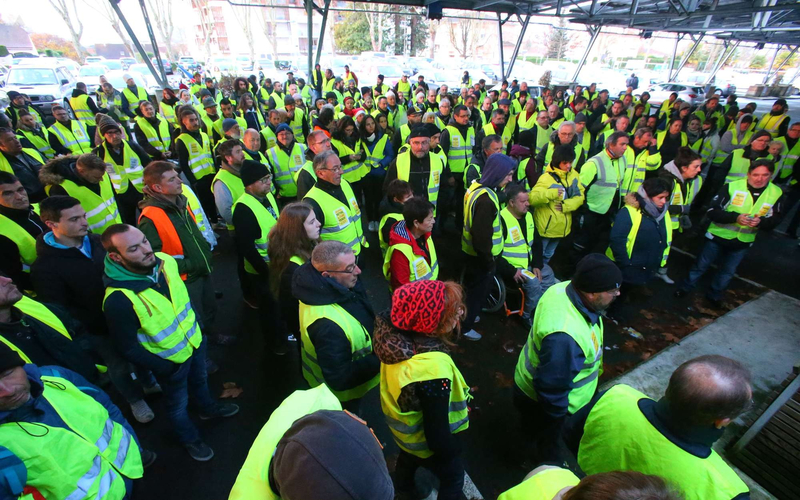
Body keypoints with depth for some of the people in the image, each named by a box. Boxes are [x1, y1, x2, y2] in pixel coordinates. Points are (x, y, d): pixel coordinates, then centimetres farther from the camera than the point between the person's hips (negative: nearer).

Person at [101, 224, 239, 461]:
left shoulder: (165, 261, -17)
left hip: (195, 340, 5)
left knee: (200, 379, 32)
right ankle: (190, 439, 51)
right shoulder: (118, 299, -34)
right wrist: (165, 368, -16)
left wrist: (196, 323, 5)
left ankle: (208, 408, 62)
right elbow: (128, 348, -22)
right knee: (178, 405, 22)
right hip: (170, 361, -5)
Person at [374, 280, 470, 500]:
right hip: (429, 442, -6)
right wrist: (452, 452, -10)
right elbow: (437, 432, -33)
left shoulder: (397, 333, -27)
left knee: (409, 458, 38)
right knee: (453, 475, 27)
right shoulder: (432, 371, -46)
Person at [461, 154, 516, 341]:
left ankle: (464, 316, 46)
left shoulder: (475, 187, 1)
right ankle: (464, 326, 28)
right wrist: (488, 262, -17)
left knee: (471, 287, 26)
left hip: (469, 251, 9)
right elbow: (482, 236, -29)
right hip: (479, 256, -9)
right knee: (477, 291, 10)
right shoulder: (486, 199, -30)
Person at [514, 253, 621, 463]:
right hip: (541, 403, -7)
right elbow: (552, 386, -34)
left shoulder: (565, 288, -19)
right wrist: (559, 417, -14)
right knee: (547, 445, 27)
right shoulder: (565, 336, -47)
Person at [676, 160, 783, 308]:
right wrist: (735, 217, -33)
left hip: (743, 242, 3)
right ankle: (685, 288, 31)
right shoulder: (732, 187, -18)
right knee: (701, 265, 11)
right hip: (718, 236, -3)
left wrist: (760, 222, -25)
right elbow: (712, 212, -18)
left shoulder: (777, 193, -7)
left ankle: (714, 295, 39)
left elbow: (775, 220, -3)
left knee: (728, 272, 19)